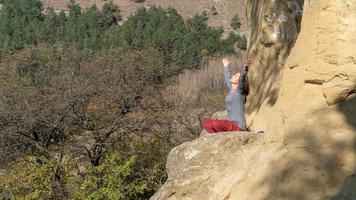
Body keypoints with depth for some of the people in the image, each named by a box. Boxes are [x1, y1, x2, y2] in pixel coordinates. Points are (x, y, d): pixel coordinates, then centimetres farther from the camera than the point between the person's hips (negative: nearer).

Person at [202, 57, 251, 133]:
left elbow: (242, 78, -26)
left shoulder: (240, 91, -7)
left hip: (238, 126, -9)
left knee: (214, 124, -31)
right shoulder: (231, 90, 14)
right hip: (230, 123, 9)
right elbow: (228, 79, 31)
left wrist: (245, 68, -44)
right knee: (206, 122, 8)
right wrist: (226, 66, 46)